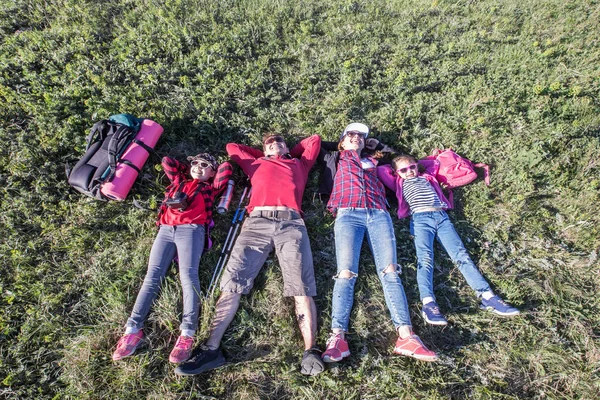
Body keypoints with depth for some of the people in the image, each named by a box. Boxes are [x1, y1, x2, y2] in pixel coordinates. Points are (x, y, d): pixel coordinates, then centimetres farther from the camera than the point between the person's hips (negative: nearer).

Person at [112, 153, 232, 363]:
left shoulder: (210, 188, 23)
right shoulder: (179, 181, 33)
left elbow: (227, 167, 16)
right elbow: (167, 161, 37)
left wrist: (214, 169, 32)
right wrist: (187, 170, 39)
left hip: (191, 230, -4)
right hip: (166, 230, 4)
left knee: (188, 274, -24)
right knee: (152, 276, -12)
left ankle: (187, 333, -34)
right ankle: (134, 329, -19)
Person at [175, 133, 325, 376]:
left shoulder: (299, 164, 32)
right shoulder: (256, 164, 34)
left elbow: (315, 139, 43)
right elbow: (232, 147, 46)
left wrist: (289, 153, 47)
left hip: (291, 223, -1)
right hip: (257, 222, 1)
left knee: (301, 286, -15)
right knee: (232, 282, -12)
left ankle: (310, 351, -15)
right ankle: (212, 348, -11)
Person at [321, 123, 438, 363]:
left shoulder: (371, 161, 34)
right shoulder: (336, 160, 29)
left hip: (378, 214, 2)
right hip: (348, 214, -2)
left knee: (390, 271, -15)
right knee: (346, 273, -19)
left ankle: (405, 336, -23)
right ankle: (338, 337, -26)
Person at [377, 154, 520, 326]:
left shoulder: (427, 177, 34)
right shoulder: (400, 183, 25)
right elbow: (380, 170, 19)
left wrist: (418, 163, 43)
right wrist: (394, 168, 33)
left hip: (442, 217, 4)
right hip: (420, 219, -3)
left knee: (461, 255, -13)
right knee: (425, 258, -25)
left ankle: (487, 296, -23)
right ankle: (428, 303, -42)